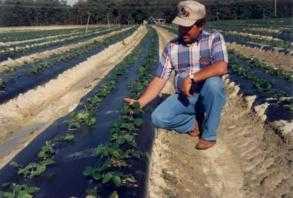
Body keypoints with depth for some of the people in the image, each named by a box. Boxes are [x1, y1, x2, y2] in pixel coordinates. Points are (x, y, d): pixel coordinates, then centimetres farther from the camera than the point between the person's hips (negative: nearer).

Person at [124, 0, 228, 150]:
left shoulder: (214, 39, -10)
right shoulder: (171, 47, -2)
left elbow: (221, 67, -27)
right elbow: (159, 80, -5)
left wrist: (191, 78, -29)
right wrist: (140, 102, -17)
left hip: (209, 96, -2)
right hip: (184, 98, 2)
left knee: (213, 82, -35)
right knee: (158, 118, -21)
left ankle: (209, 134, -15)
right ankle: (193, 123, 6)